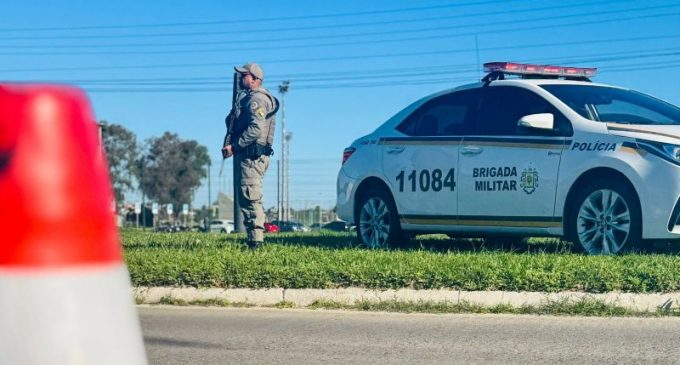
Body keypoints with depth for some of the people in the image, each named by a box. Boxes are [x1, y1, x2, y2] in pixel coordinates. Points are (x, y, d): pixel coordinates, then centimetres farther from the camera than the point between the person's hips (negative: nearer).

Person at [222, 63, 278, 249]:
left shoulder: (257, 99, -10)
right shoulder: (247, 98, 22)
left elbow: (256, 129, -22)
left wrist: (234, 146, -19)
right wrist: (231, 145, 12)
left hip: (253, 155, -11)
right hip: (247, 156, 11)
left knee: (251, 198, -14)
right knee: (246, 198, 12)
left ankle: (256, 240, -16)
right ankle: (253, 239, 15)